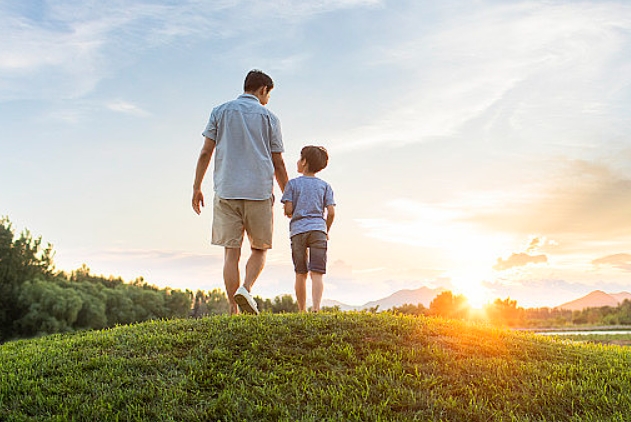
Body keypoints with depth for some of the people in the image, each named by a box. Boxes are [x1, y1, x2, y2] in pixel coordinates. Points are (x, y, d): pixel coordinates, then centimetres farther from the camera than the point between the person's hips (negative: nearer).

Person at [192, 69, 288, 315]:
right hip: (259, 192, -1)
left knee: (231, 252, 3)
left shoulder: (220, 111, 11)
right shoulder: (269, 117, 8)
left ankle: (234, 311, 0)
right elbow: (278, 164, 6)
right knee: (259, 249, 12)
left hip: (226, 191, 1)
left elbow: (206, 152, 3)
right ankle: (246, 288, -13)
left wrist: (196, 188, 8)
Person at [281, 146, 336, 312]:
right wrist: (327, 230, 18)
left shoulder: (293, 183, 5)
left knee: (301, 274, 8)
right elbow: (331, 212, 2)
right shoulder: (325, 186, 10)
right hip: (318, 229, 0)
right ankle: (316, 307, -20)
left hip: (298, 230, 0)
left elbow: (288, 209, -4)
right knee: (317, 273, -5)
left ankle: (302, 311, 12)